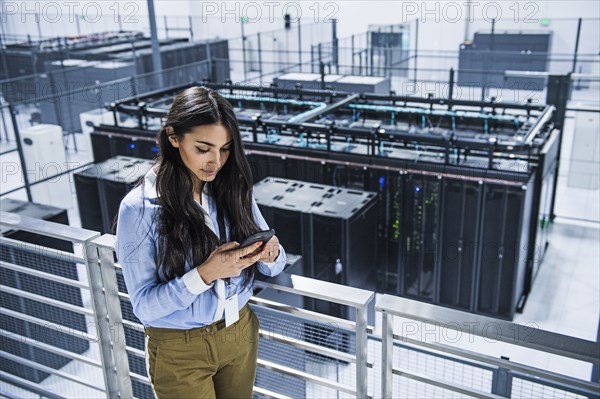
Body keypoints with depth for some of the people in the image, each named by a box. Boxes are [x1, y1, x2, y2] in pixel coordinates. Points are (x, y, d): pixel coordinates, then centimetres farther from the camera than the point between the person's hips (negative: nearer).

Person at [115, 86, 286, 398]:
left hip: (240, 333, 4)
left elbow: (273, 266, 1)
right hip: (179, 351, -4)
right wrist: (205, 274, -31)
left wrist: (270, 255, -22)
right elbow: (144, 306, -17)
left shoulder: (233, 189, -5)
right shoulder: (139, 208, -18)